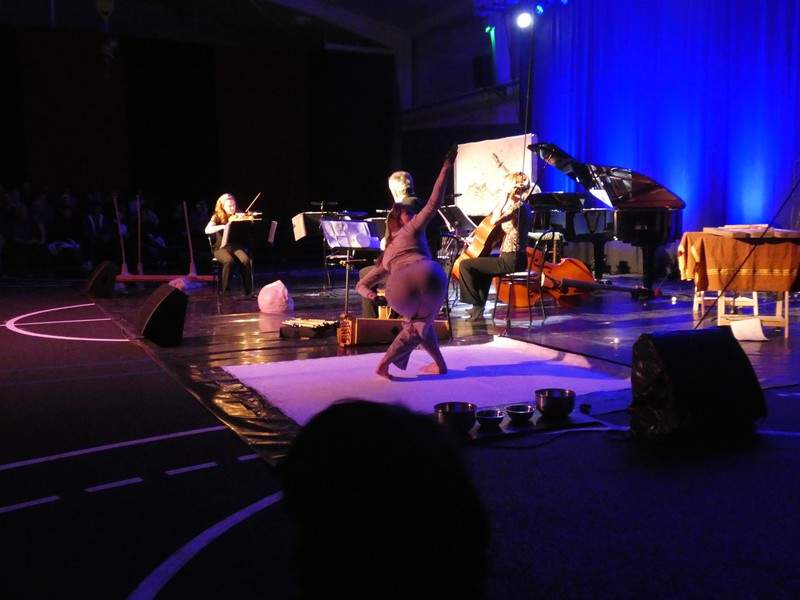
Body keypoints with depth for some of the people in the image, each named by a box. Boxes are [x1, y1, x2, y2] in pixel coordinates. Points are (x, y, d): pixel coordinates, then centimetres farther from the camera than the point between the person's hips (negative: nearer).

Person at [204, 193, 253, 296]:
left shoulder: (238, 217, 6)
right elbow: (207, 230, -20)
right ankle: (225, 291, -20)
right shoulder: (217, 217, -1)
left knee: (246, 260, -29)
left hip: (236, 246, 2)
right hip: (222, 247, -2)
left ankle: (248, 291, -20)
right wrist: (224, 226, -32)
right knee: (229, 261, -34)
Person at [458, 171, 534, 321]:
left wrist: (505, 198, -17)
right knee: (484, 262, 35)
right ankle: (478, 309, 37)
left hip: (509, 260, -10)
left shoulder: (516, 205, -16)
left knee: (465, 265, -8)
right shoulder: (523, 206, 13)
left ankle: (477, 305, 1)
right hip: (517, 258, 10)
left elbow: (494, 220, -26)